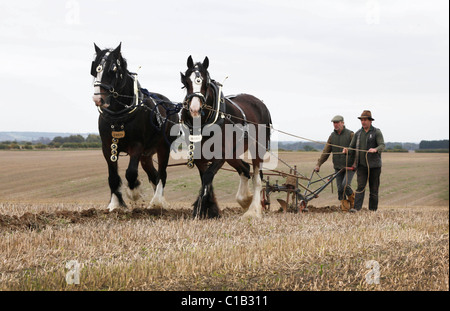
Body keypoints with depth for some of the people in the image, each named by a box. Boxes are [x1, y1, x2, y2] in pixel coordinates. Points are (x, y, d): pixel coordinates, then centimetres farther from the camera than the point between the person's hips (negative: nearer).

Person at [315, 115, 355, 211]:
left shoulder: (350, 134, -6)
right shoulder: (332, 136, 8)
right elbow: (326, 152, 8)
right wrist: (318, 164, 1)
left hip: (350, 166, -5)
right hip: (338, 167, 5)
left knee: (345, 185, -18)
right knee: (340, 189, 0)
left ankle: (353, 199, 9)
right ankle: (345, 208, 6)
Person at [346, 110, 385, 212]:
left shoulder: (377, 132, -1)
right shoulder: (358, 133, 11)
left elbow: (382, 145, -14)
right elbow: (352, 148, 12)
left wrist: (375, 149, -35)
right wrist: (347, 151, -11)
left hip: (374, 165, -2)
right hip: (361, 165, 2)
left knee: (374, 188, 4)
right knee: (360, 186, -10)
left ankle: (373, 209, 12)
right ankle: (356, 207, -19)